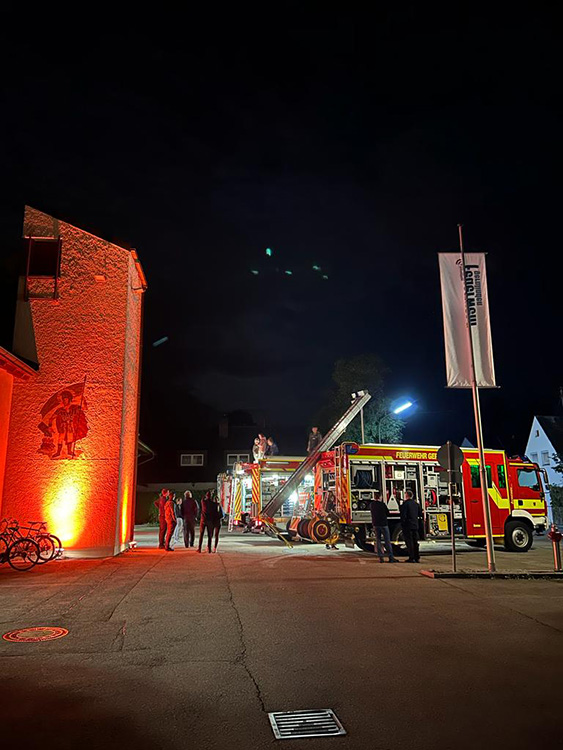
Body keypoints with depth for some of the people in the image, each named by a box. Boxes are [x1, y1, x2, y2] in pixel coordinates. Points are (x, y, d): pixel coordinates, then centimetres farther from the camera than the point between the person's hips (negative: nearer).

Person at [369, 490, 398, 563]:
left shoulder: (371, 504, 1)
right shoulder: (382, 504, -12)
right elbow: (387, 513, -1)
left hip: (375, 525, 4)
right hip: (383, 524, -4)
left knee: (378, 541, 7)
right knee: (387, 541, 1)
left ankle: (380, 557, 4)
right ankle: (391, 557, 2)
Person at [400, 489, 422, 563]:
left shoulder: (405, 504, -12)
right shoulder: (416, 504, 8)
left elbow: (403, 515, -16)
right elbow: (420, 514, 15)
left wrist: (402, 524, -8)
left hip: (408, 526, -6)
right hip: (415, 525, 6)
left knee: (409, 542, -2)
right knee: (415, 542, 12)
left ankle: (411, 558, -3)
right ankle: (417, 557, 14)